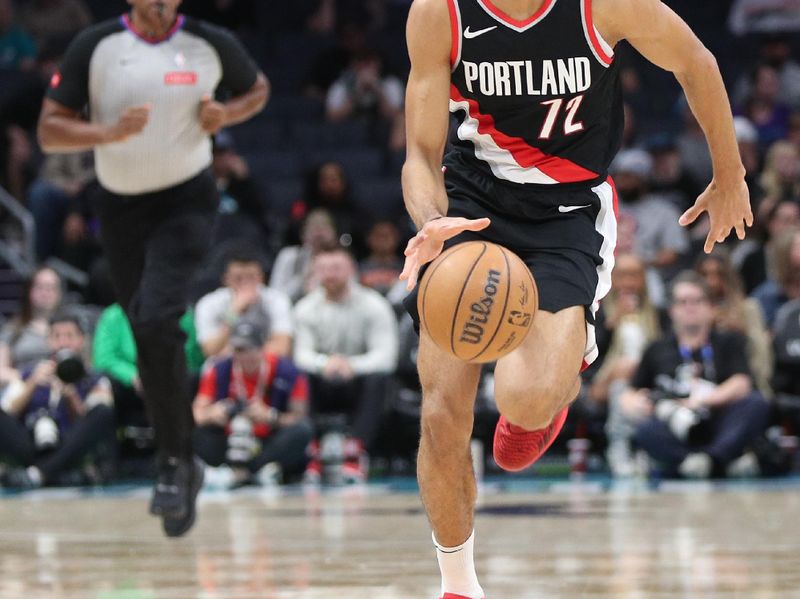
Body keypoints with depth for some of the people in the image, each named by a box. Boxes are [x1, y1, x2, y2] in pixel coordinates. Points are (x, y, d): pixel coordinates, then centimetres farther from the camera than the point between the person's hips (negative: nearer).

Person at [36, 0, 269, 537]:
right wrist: (108, 133, -22)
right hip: (121, 205, 3)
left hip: (187, 200, -3)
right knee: (150, 341, 10)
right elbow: (50, 130, -4)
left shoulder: (211, 45, -5)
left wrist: (225, 114, -7)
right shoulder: (95, 47, -5)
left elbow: (258, 90, 15)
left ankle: (175, 463, -14)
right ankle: (183, 465, 27)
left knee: (157, 321, -23)